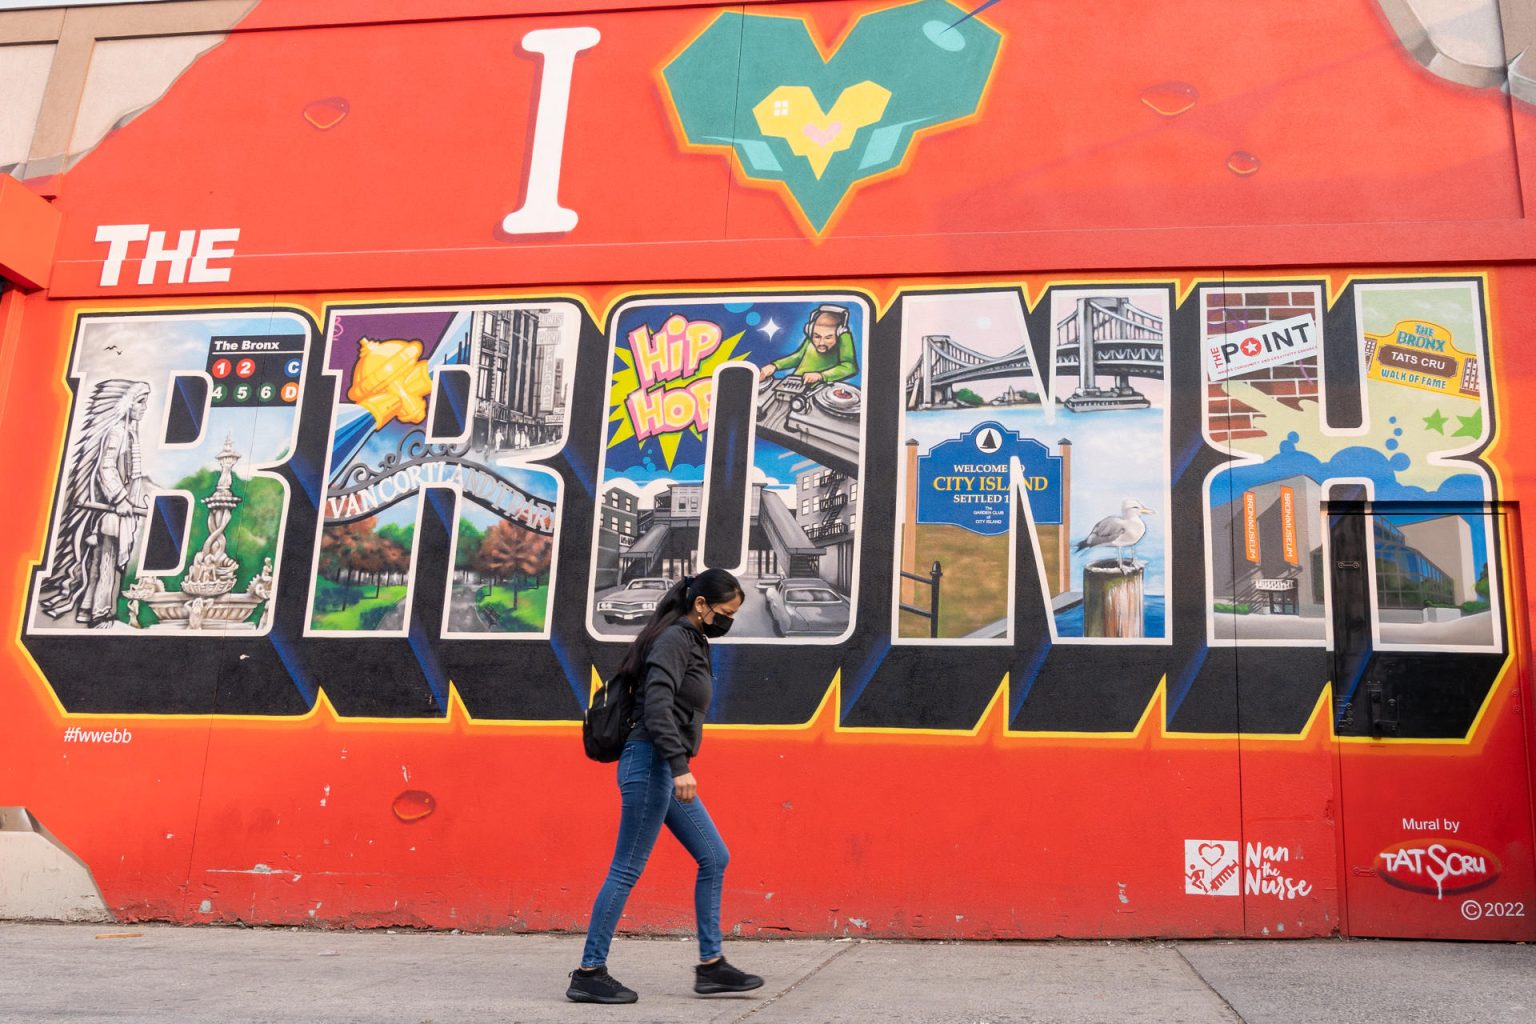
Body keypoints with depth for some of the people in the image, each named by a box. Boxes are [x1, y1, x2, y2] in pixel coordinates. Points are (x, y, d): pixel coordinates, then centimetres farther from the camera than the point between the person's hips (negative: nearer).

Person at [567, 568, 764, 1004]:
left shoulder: (692, 642, 17)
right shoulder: (674, 639, -12)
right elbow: (656, 705, -23)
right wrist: (680, 766, -29)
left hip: (665, 769, 10)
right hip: (651, 762, -10)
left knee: (714, 858, 10)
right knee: (627, 869, -5)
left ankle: (711, 965, 15)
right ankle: (589, 974, 3)